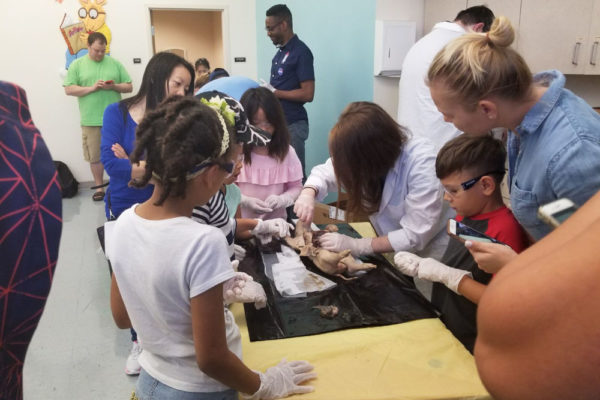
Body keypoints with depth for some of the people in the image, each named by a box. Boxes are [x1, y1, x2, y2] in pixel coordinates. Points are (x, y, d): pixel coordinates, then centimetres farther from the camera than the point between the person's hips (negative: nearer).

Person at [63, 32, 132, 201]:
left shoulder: (115, 63, 9)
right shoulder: (77, 65, 6)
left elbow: (129, 87, 9)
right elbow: (69, 89, 0)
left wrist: (114, 86, -11)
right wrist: (91, 88, -12)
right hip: (91, 120, 0)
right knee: (95, 156, 6)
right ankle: (99, 187, 18)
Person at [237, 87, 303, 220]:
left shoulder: (286, 152, 4)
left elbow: (296, 187, 10)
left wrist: (281, 200, -8)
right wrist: (246, 201, -13)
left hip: (277, 221, 2)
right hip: (242, 222, -1)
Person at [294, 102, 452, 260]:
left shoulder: (421, 162, -28)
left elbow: (415, 236, -27)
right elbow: (324, 173, 4)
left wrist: (356, 245, -27)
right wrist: (307, 194, -17)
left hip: (430, 255, -6)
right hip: (391, 250, 7)